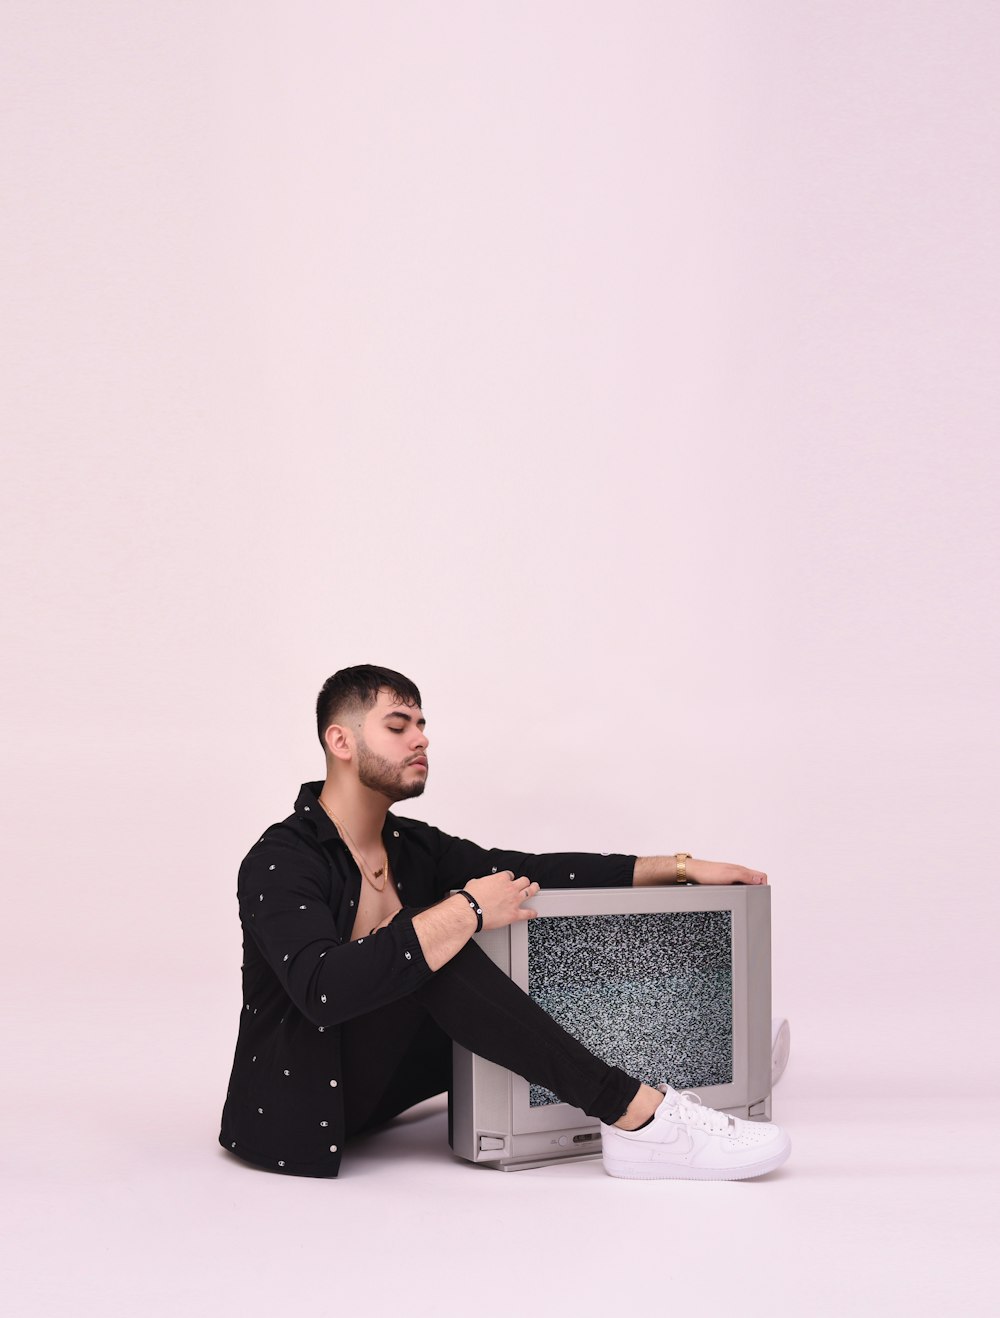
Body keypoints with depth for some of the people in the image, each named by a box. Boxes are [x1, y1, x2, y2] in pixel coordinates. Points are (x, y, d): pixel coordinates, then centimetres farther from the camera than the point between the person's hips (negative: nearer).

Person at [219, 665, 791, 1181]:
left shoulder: (412, 845, 7)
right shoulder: (281, 860, -16)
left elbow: (536, 872, 3)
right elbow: (322, 989, -33)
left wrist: (681, 866, -3)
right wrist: (465, 912, -30)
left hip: (377, 1086, 9)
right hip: (299, 1107, -8)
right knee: (436, 951, -29)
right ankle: (635, 1114, -28)